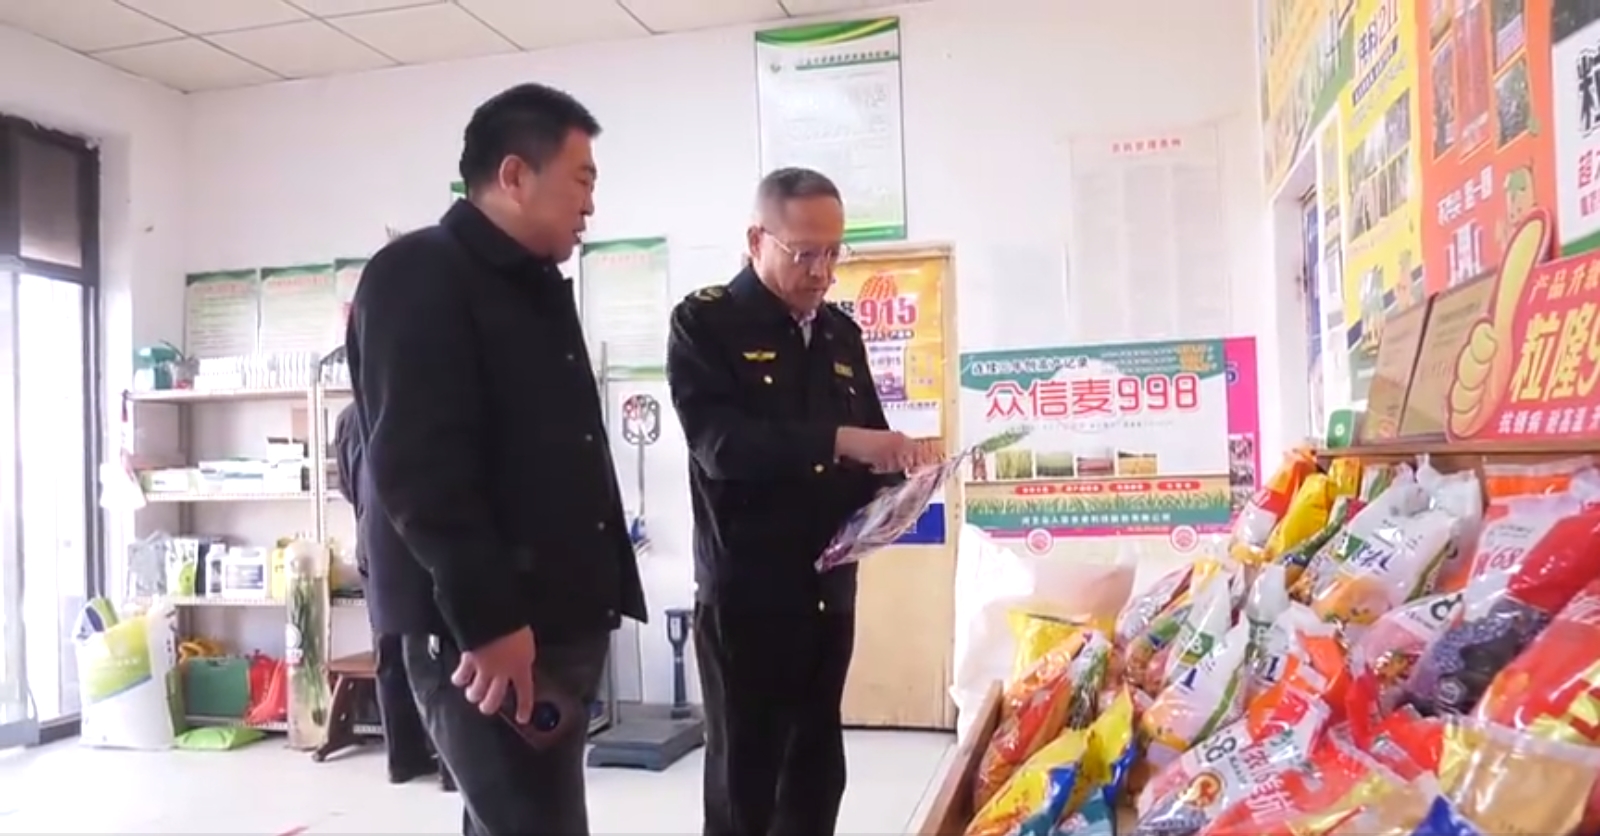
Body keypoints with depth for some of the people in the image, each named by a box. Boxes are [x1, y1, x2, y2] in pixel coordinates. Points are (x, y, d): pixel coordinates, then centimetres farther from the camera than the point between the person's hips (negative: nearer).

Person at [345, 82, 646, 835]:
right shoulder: (417, 277, -8)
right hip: (483, 628, -9)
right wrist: (487, 617, -22)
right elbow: (418, 469, -20)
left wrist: (597, 594, 17)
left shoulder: (536, 286, 19)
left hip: (559, 616, 9)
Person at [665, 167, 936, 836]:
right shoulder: (705, 322, -6)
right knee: (743, 775, 6)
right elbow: (720, 442, -21)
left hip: (829, 587, 6)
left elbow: (868, 436, 20)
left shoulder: (841, 332, 13)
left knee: (818, 769, 15)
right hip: (744, 590, -6)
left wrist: (895, 473, -2)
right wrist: (836, 441, -30)